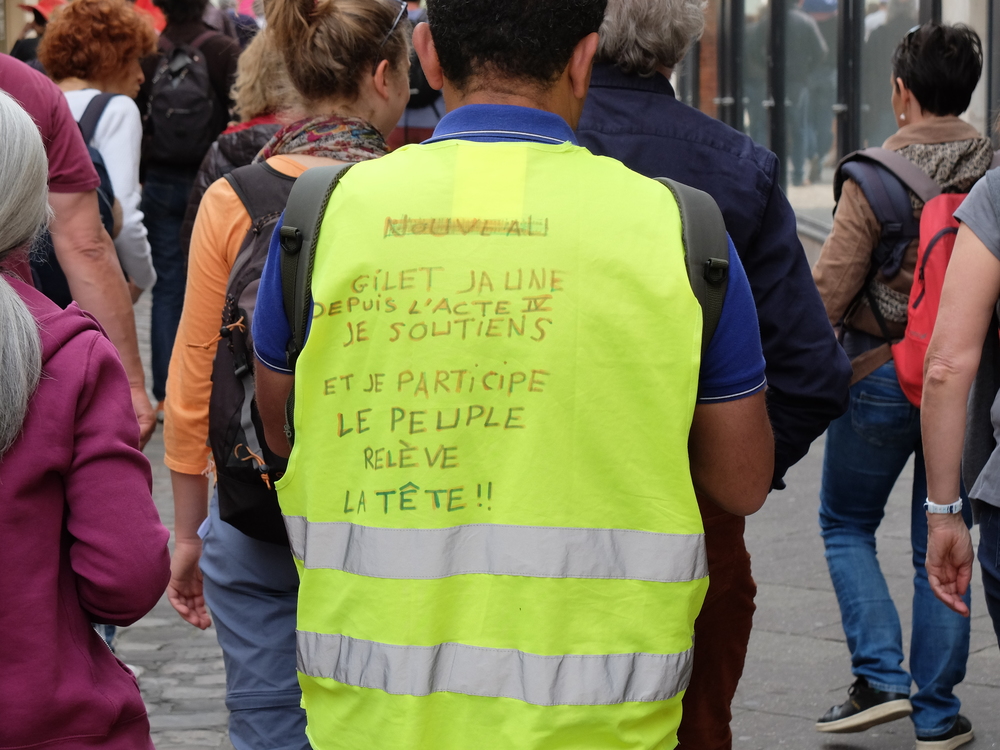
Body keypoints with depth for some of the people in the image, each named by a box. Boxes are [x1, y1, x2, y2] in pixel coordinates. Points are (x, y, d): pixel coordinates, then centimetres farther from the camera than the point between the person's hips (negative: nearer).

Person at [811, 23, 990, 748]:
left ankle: (881, 678, 1)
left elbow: (833, 282, -13)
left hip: (883, 369, -4)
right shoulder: (992, 170, 0)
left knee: (847, 523, 14)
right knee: (941, 539, 11)